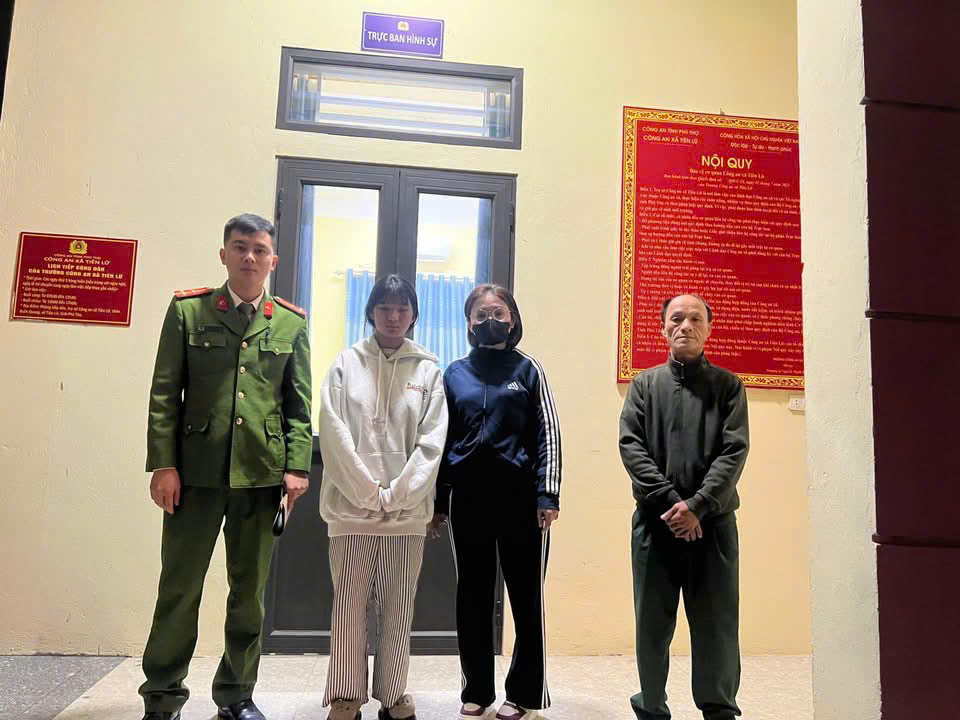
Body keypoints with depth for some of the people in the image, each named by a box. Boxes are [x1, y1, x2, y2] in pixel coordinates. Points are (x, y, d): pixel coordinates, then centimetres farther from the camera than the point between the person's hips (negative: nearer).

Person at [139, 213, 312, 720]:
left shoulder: (291, 323, 7)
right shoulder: (187, 309, 4)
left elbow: (299, 405, 6)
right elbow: (164, 394, 0)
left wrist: (297, 467, -2)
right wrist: (163, 464, -7)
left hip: (262, 474, 2)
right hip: (196, 470, -1)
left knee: (249, 591, 11)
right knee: (179, 588, 7)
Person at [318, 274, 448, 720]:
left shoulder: (428, 370, 5)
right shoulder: (347, 363, 3)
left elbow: (432, 440, -1)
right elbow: (334, 433, -4)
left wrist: (397, 495, -10)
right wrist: (369, 493, -9)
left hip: (408, 510, 1)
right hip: (352, 506, 0)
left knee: (398, 607, 8)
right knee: (349, 605, 5)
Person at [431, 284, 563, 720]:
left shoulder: (527, 369, 4)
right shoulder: (455, 374, 10)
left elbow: (548, 435, 0)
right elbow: (441, 440, 11)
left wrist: (547, 494, -10)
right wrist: (436, 502, 8)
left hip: (520, 496, -2)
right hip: (468, 497, 3)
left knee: (526, 595, 5)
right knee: (472, 595, 9)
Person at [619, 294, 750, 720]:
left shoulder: (728, 386, 7)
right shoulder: (644, 384, 9)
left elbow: (734, 452, -3)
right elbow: (630, 445, -2)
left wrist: (697, 505, -15)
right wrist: (669, 501, -14)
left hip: (713, 523, 0)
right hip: (654, 522, 1)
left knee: (717, 625, 5)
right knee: (653, 624, 8)